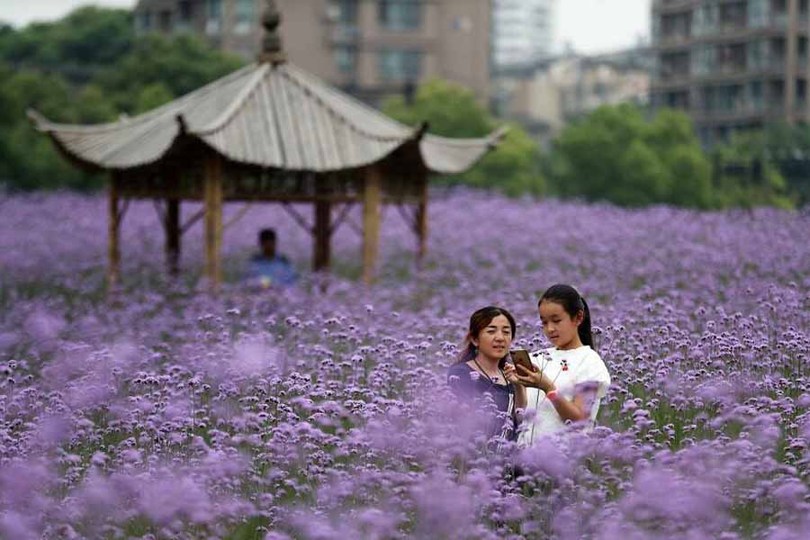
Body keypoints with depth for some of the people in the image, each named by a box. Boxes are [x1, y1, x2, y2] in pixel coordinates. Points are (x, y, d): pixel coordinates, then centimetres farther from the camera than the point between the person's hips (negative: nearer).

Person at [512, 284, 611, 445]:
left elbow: (579, 420, -11)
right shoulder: (538, 358, 11)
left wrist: (547, 388, -21)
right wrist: (519, 386, -8)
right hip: (527, 446, 5)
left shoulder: (589, 361, -4)